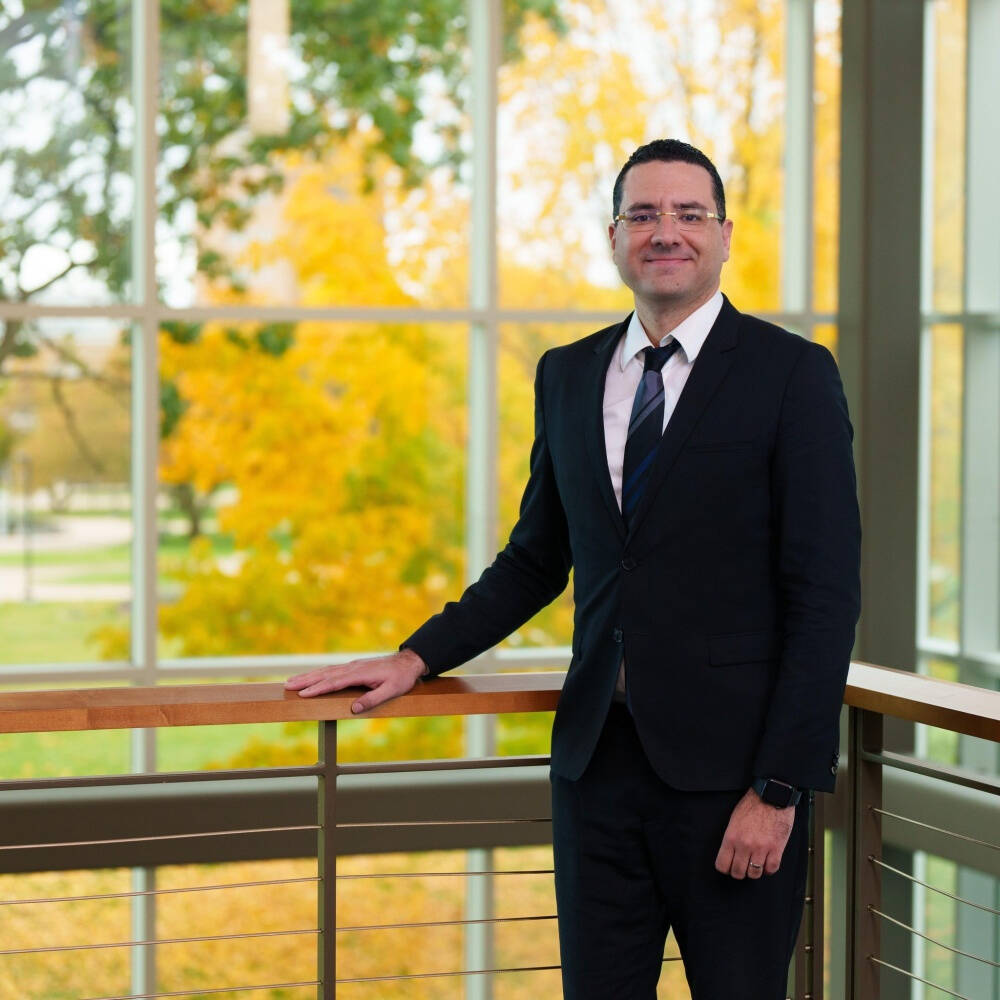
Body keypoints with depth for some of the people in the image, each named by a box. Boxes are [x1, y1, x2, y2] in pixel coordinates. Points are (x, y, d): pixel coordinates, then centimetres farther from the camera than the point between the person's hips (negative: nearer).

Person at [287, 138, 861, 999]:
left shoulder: (794, 373, -5)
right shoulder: (568, 376, 11)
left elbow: (825, 596, -8)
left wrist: (780, 788, -14)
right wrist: (417, 658, 6)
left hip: (728, 767, -4)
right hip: (598, 758, 4)